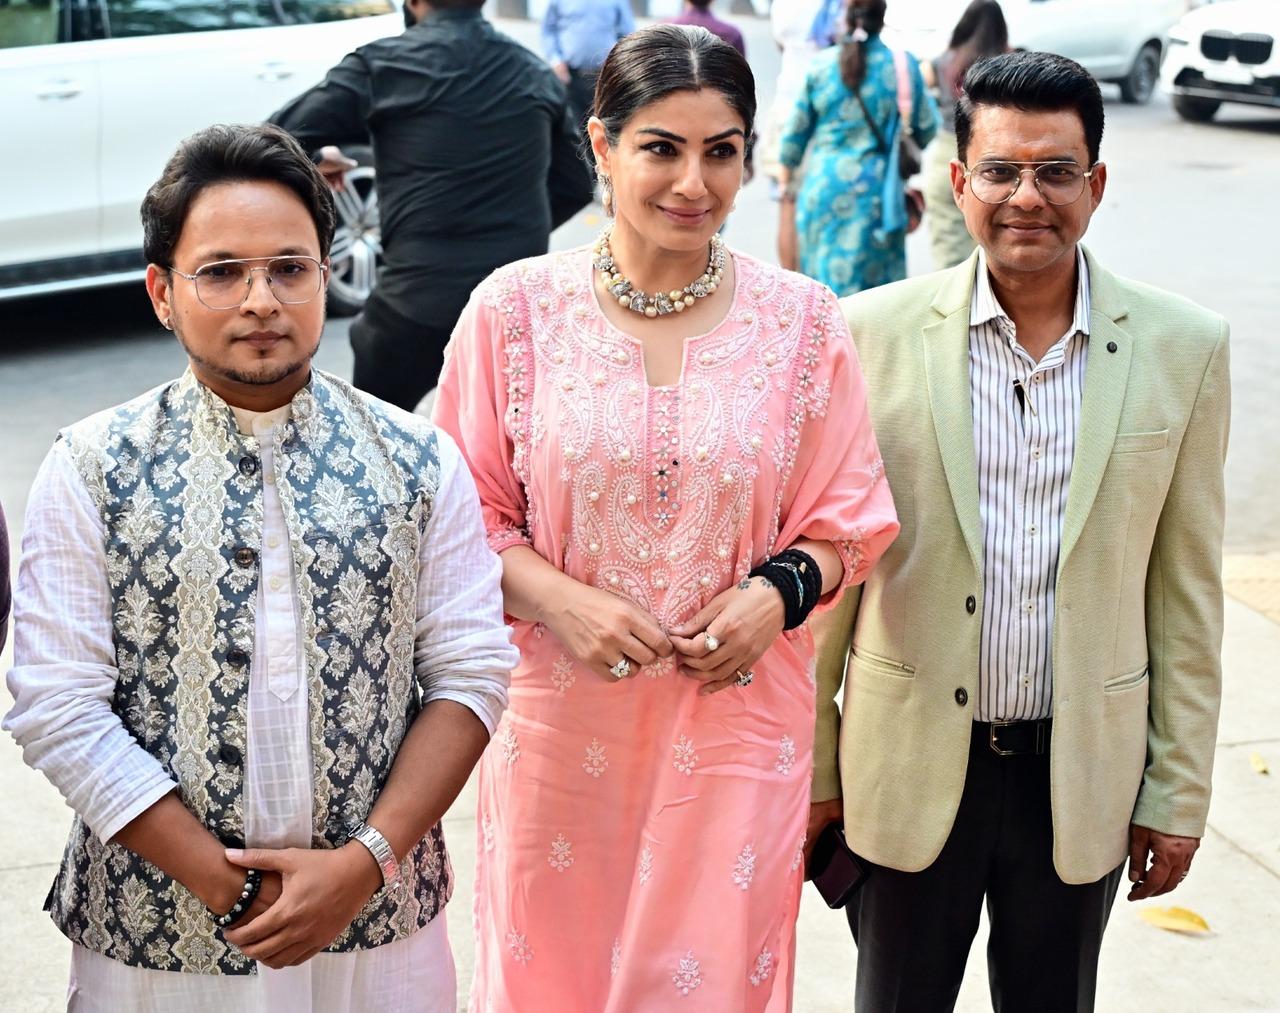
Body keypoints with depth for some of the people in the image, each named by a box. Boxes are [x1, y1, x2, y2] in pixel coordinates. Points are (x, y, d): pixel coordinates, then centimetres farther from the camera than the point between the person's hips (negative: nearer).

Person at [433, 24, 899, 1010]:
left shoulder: (803, 321, -1)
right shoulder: (515, 309, -3)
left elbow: (845, 522, 6)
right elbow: (468, 513, 2)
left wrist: (782, 589, -14)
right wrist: (562, 599, -15)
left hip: (736, 718, 0)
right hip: (559, 719, 0)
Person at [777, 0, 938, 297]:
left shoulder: (820, 64, -1)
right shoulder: (902, 65, -5)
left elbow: (797, 128, 6)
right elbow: (926, 129, 1)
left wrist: (785, 178, 20)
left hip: (822, 186, 2)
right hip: (875, 190, -2)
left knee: (824, 273, 14)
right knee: (875, 276, 4)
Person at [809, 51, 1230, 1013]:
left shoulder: (1184, 347, -4)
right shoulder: (874, 332, -8)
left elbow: (1187, 590, 1)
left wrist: (1181, 790, 3)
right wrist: (808, 764, 1)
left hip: (1084, 777, 1)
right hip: (910, 766, -1)